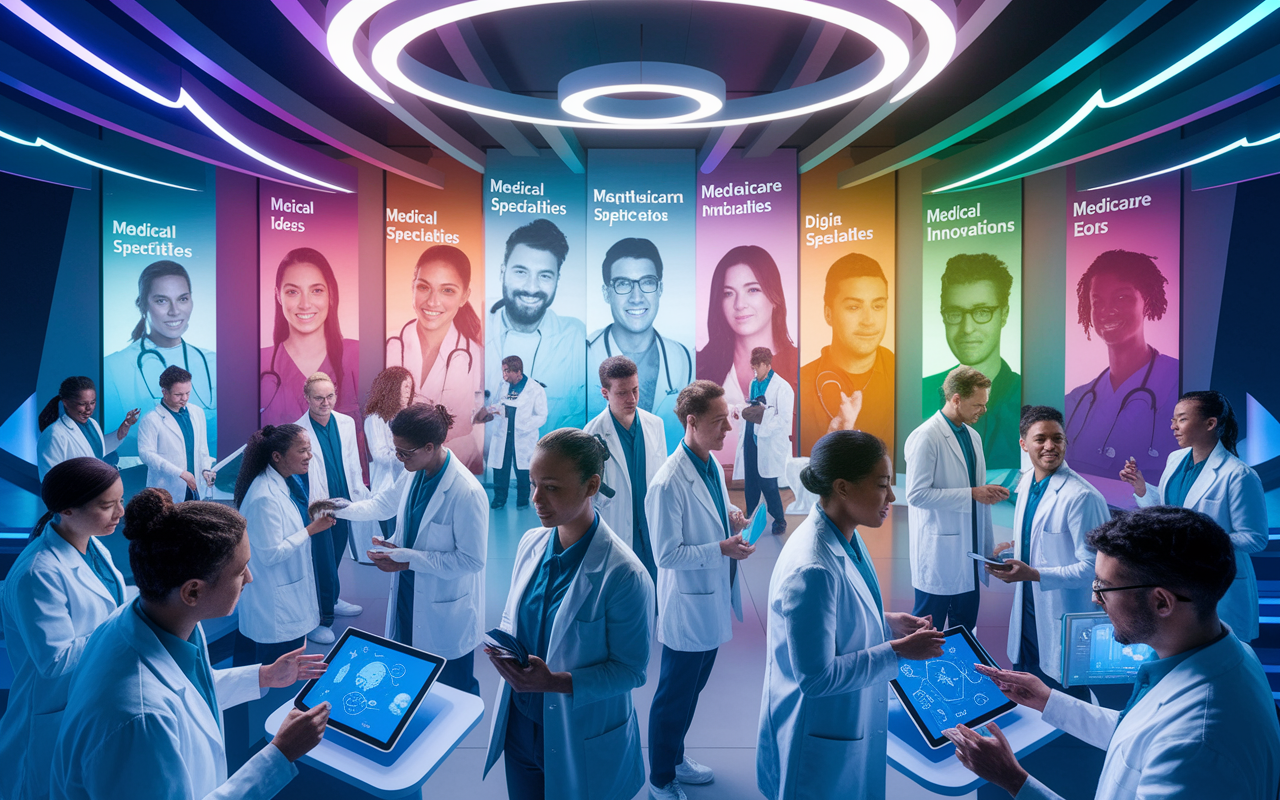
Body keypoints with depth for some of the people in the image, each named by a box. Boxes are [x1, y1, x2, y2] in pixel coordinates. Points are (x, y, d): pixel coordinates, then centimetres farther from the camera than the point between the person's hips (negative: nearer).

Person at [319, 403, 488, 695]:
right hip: (408, 593, 7)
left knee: (454, 691, 11)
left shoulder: (467, 493, -29)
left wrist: (407, 559, -23)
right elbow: (383, 504, 15)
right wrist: (339, 508, -1)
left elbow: (472, 560, -24)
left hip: (446, 613, -7)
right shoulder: (414, 475, -4)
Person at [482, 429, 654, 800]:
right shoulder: (531, 544, -3)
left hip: (582, 743, -5)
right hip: (520, 724, 6)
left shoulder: (624, 575, -24)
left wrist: (557, 682, -29)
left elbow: (632, 669, -18)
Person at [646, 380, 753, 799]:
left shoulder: (713, 465, 2)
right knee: (674, 697, 10)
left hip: (714, 598, 8)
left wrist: (732, 515, -3)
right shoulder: (668, 484, -26)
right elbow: (666, 554, -23)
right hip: (688, 604, -8)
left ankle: (675, 756, 44)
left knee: (693, 687, 24)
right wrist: (722, 549, -25)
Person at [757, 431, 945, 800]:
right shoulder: (812, 570, -33)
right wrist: (897, 652, -23)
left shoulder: (847, 538, -4)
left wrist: (888, 622, -2)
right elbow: (816, 677, -28)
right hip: (820, 740, -8)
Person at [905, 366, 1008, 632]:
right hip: (939, 552, -8)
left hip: (969, 551, 8)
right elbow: (917, 494, -21)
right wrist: (971, 494, -19)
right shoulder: (925, 437, -14)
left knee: (965, 628, 14)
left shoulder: (973, 436, 13)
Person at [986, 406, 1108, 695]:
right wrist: (1014, 546, 1)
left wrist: (1034, 574, -26)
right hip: (1027, 608, 8)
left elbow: (1094, 568, -22)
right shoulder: (1026, 481, 3)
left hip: (1064, 622, -7)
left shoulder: (1083, 497, -22)